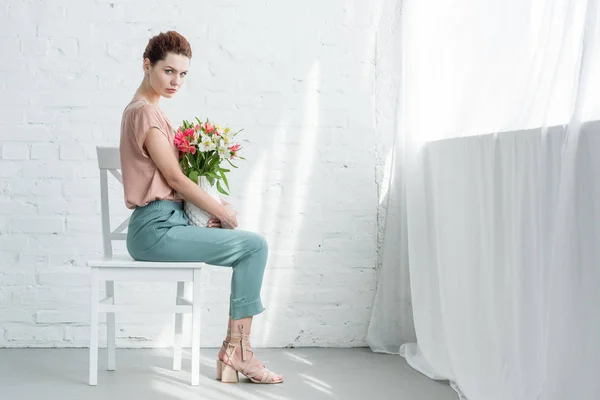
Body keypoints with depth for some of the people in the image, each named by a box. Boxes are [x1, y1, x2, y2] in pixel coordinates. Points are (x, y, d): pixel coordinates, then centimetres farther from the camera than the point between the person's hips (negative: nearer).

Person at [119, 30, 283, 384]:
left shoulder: (143, 109, 17)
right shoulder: (146, 112, -14)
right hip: (157, 228, -10)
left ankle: (235, 349, 4)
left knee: (252, 247, 8)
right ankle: (238, 351, -1)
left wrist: (216, 209, 5)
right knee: (255, 245, -9)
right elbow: (174, 177, -15)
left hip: (168, 221, 10)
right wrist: (223, 213, -5)